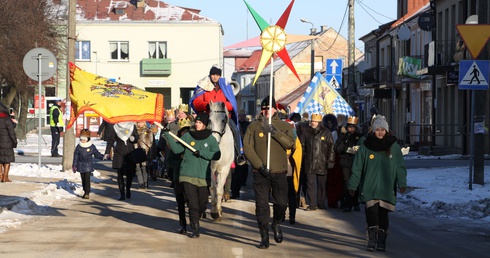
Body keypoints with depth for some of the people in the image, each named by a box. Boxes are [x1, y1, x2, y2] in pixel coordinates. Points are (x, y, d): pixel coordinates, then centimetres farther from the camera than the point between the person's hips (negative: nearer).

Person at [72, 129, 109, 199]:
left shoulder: (92, 147, -3)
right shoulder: (78, 147, 1)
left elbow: (97, 154, 6)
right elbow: (76, 156, 6)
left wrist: (103, 157, -10)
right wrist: (74, 166, 5)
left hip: (88, 166, -3)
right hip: (81, 166, 3)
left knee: (87, 179, -10)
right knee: (83, 179, 9)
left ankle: (87, 193, -9)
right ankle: (85, 192, 21)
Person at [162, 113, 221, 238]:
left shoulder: (211, 139, 3)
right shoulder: (187, 136, 5)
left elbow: (217, 155, -5)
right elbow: (176, 149, -1)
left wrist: (201, 153, -15)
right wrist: (168, 136, -11)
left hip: (204, 177, 1)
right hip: (188, 176, -1)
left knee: (203, 204, 8)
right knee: (192, 204, -6)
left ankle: (195, 221, 36)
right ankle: (195, 229, 0)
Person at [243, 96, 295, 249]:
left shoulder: (284, 126, 6)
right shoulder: (254, 126, 4)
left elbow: (290, 143, -10)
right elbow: (247, 148, -3)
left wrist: (275, 132, -21)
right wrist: (259, 165, -12)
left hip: (279, 172, 0)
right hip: (260, 173, 0)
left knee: (281, 202, -2)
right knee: (262, 205, 0)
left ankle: (276, 224, 30)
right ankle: (264, 237, 10)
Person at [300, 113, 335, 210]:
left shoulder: (326, 133, 0)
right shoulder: (306, 133, 8)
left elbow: (331, 148, 0)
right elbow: (302, 147, 14)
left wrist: (330, 161, -5)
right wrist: (302, 159, 8)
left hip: (322, 163, -1)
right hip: (309, 164, 2)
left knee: (322, 184, 8)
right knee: (310, 184, -2)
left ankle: (321, 204, 18)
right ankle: (312, 205, 0)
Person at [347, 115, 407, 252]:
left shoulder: (394, 147, 5)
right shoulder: (365, 147, 3)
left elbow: (400, 167, 6)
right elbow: (357, 168, 6)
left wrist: (402, 183, -6)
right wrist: (352, 185, 5)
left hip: (387, 188, 1)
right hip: (369, 188, -1)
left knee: (383, 213, 1)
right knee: (371, 211, -14)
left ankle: (382, 240, 11)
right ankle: (372, 239, -9)